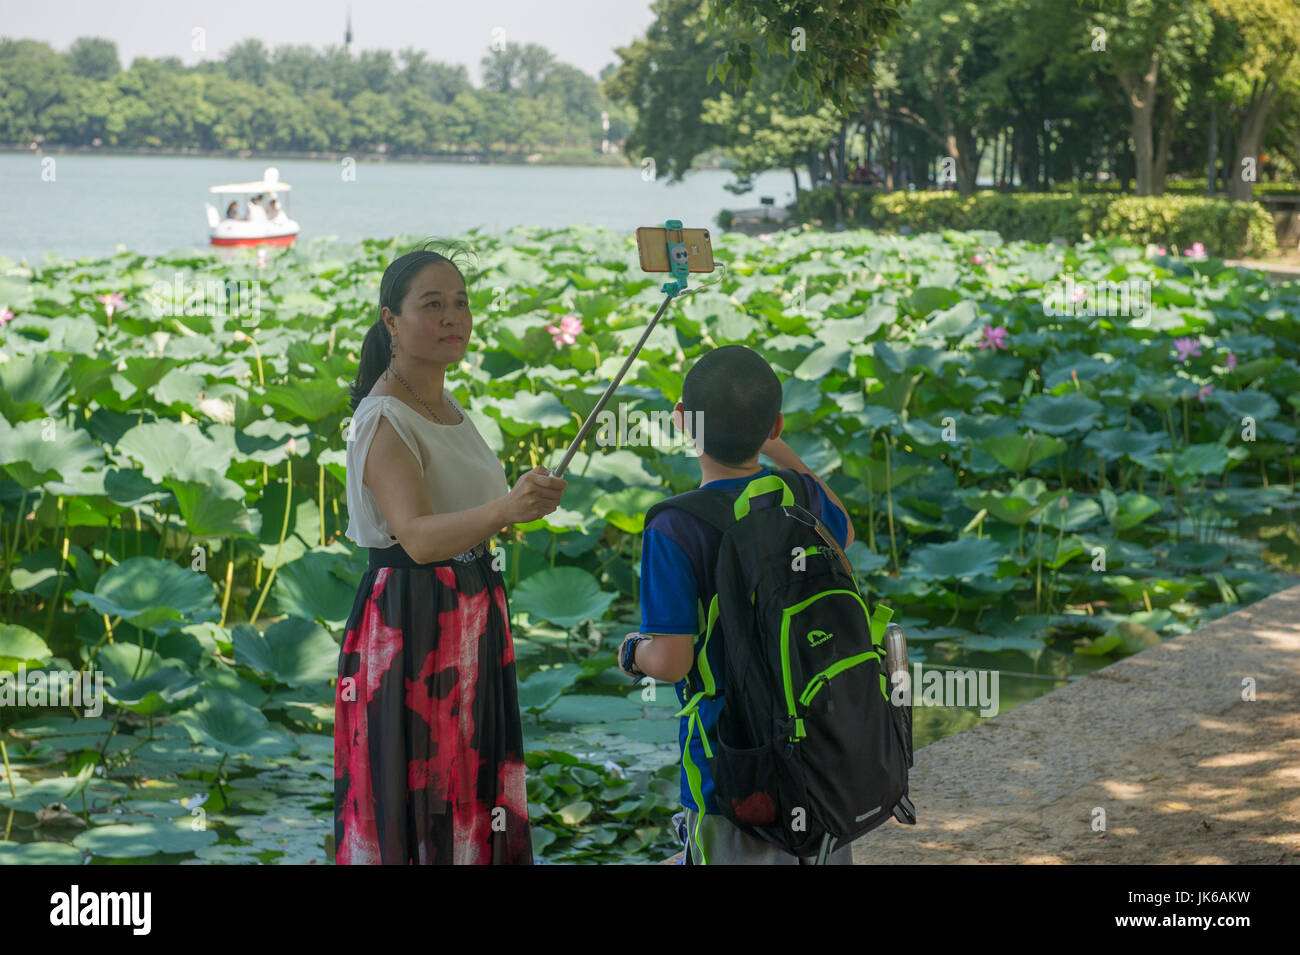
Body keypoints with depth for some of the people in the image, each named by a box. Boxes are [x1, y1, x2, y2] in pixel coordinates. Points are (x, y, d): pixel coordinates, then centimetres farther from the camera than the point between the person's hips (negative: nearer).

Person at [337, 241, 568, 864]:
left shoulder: (448, 408, 11)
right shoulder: (383, 421, -17)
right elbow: (417, 536, -32)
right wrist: (505, 509, -47)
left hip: (471, 622, 9)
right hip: (407, 628, -9)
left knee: (469, 799, 13)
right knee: (411, 808, -5)